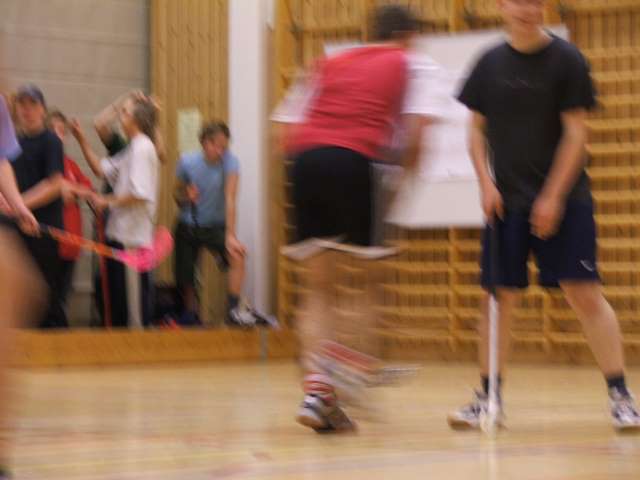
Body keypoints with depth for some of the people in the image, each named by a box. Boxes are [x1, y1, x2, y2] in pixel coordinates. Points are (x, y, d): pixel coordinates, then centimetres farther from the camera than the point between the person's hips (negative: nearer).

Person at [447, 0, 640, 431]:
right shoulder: (490, 64, 6)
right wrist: (486, 184, -2)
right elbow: (477, 130, 12)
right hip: (506, 201, 3)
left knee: (586, 294, -9)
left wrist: (553, 197, -13)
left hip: (562, 198, -3)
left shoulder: (566, 60, -5)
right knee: (499, 298, 3)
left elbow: (576, 133, -7)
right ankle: (488, 399, 13)